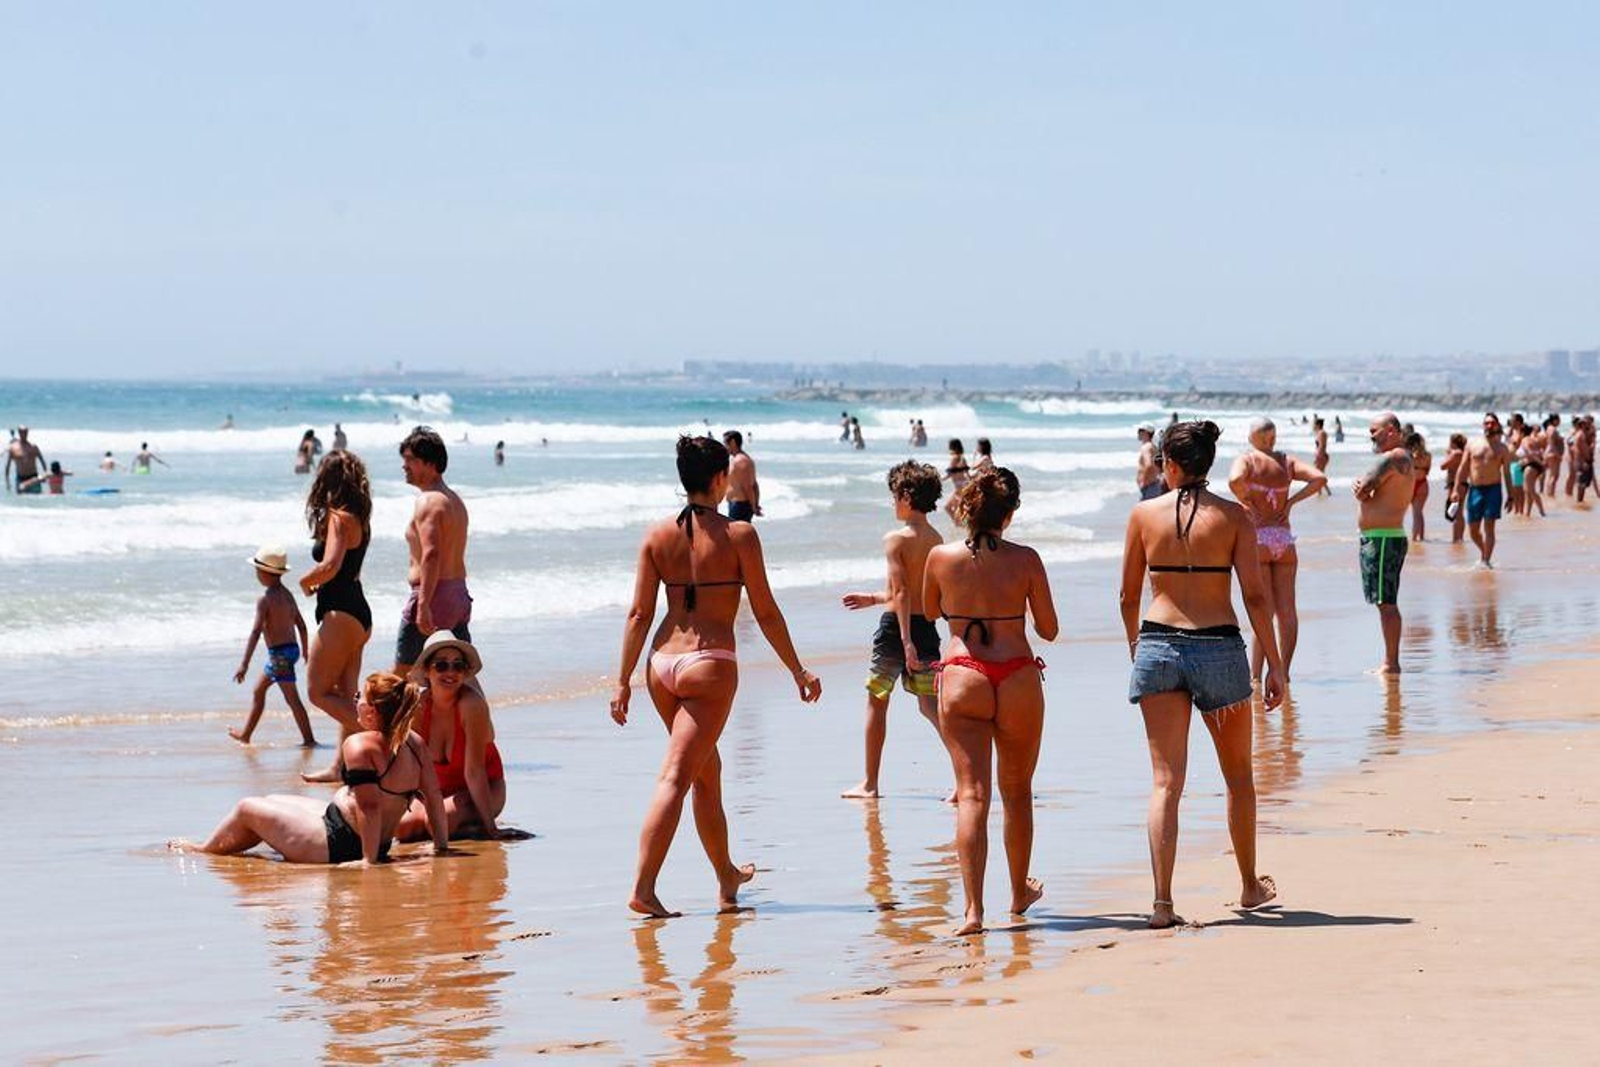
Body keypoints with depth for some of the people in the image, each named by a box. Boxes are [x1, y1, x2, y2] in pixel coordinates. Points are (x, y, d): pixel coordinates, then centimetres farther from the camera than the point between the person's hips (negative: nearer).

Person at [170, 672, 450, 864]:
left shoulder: (359, 745, -23)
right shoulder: (414, 743, -2)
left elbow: (369, 804, -29)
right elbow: (433, 797, -2)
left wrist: (369, 859, -27)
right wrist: (441, 847, 4)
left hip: (335, 845, -9)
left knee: (248, 809, 13)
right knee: (274, 802, 28)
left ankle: (203, 850, 40)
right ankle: (221, 846, 47)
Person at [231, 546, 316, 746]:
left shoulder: (265, 599, -15)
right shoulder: (287, 595, 9)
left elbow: (256, 632, -21)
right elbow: (301, 625, 14)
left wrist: (244, 664, -23)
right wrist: (305, 653, 26)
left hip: (279, 653, -9)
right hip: (292, 648, 9)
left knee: (292, 698, -7)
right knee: (258, 690, 20)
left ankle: (309, 739, -8)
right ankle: (246, 734, 30)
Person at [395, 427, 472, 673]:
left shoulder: (428, 501, -13)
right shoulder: (455, 500, 17)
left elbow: (431, 555, -24)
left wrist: (423, 605, -29)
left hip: (433, 594, -9)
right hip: (459, 594, 9)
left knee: (403, 673, -2)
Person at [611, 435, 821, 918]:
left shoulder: (658, 536, 5)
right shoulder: (739, 535, -6)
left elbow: (639, 614, 4)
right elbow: (766, 613, -3)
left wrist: (623, 680, 9)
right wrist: (798, 670, 7)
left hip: (663, 663, 5)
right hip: (710, 664, -5)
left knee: (707, 772, 21)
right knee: (675, 777, -8)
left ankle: (727, 876, 35)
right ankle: (643, 888, -16)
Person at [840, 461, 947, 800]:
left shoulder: (895, 539, -12)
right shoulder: (936, 540, 9)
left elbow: (901, 593, -19)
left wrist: (907, 641, -23)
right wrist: (873, 599, 33)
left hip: (896, 627, -5)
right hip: (927, 628, 6)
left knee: (877, 702, 11)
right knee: (930, 705, 5)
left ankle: (870, 783, 18)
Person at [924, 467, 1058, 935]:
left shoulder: (941, 558, -3)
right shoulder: (1026, 560, -5)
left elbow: (929, 611, 16)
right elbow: (1049, 630, 3)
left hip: (962, 680, 0)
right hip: (1019, 679, 1)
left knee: (971, 794, -4)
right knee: (1017, 790, 19)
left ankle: (973, 909, -16)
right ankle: (1020, 892, 36)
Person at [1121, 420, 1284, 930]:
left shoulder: (1144, 514, 2)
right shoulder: (1234, 516, -2)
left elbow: (1128, 596, 8)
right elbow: (1255, 596, -5)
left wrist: (1136, 649, 23)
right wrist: (1275, 664, 0)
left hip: (1158, 645, 1)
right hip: (1219, 648, -1)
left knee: (1166, 781, 0)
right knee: (1238, 775, 19)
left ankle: (1162, 901, -11)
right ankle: (1250, 885, 32)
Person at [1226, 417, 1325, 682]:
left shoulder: (1246, 459, -2)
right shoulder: (1287, 462, 9)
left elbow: (1235, 480, -23)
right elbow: (1320, 478, -1)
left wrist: (1247, 504, -8)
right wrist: (1291, 501, 3)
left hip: (1257, 539, -3)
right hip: (1285, 540, 3)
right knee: (1287, 610, 9)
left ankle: (1255, 677, -6)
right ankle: (1284, 673, 11)